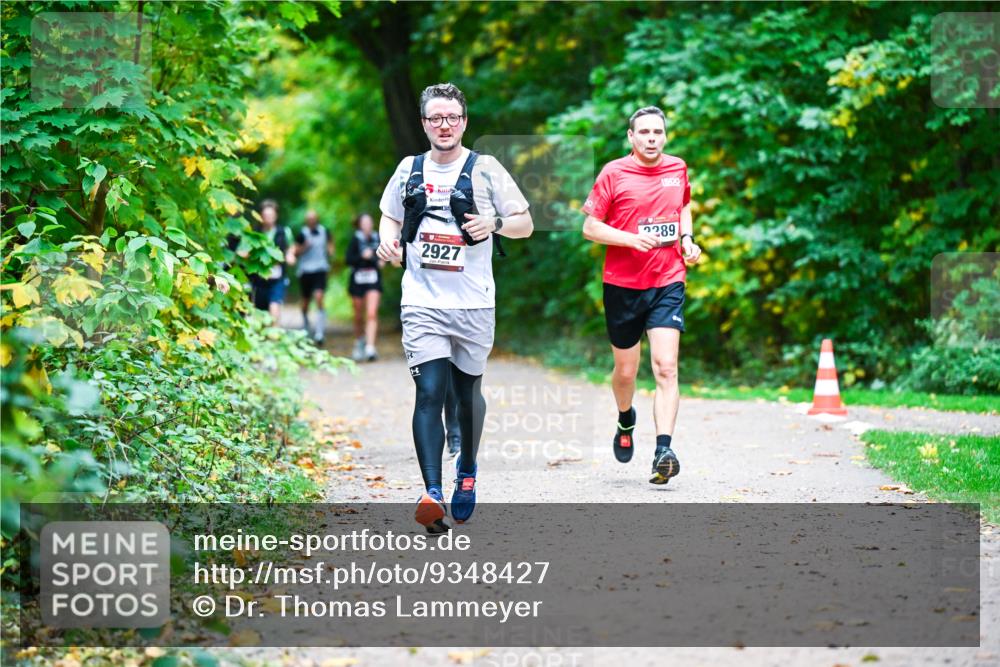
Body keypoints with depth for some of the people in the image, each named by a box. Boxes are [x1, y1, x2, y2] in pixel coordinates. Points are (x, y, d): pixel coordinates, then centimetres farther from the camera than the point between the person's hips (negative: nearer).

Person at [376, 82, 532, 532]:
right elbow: (390, 217, 23)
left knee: (468, 392, 13)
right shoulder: (409, 171, 9)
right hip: (422, 303, 0)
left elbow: (525, 225, 4)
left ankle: (467, 470, 39)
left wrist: (494, 223, -17)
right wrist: (388, 240, 1)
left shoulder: (485, 169, 1)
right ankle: (433, 493, -22)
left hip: (473, 305, 0)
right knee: (429, 393, -14)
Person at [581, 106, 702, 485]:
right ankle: (625, 422, 42)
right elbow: (590, 227, -4)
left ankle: (664, 450, -20)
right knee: (625, 370, 10)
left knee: (666, 367, -14)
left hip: (668, 283, 1)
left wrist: (686, 238, 8)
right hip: (622, 284, -1)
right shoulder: (613, 173, -4)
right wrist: (632, 239, -18)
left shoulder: (677, 169, 7)